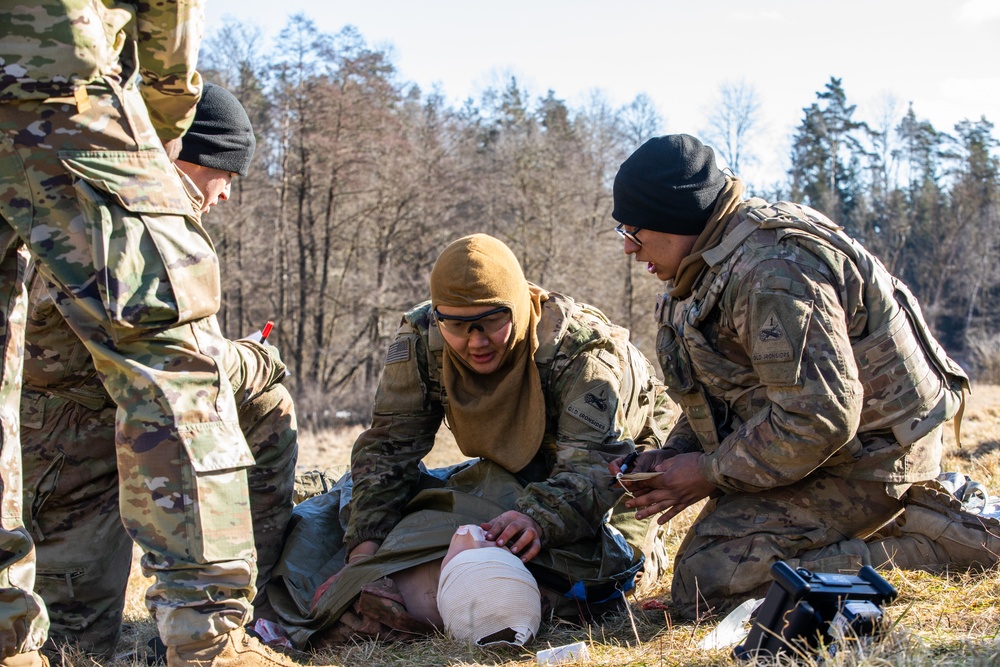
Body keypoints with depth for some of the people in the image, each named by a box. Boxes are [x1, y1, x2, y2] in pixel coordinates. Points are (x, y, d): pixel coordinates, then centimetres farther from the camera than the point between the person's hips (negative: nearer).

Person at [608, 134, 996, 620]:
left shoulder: (773, 271, -26)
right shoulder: (715, 261, 9)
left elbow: (819, 419, -31)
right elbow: (720, 388, 17)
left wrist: (710, 472, -19)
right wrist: (673, 454, -1)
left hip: (862, 453, -11)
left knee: (703, 585, -18)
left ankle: (929, 547, -13)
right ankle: (895, 518, 13)